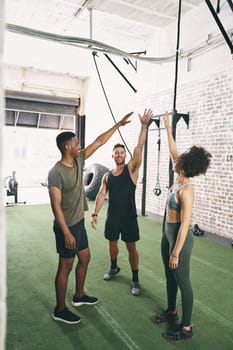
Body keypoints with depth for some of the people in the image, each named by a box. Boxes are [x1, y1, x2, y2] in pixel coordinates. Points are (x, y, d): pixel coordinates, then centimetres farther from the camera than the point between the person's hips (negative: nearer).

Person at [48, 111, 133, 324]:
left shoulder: (78, 160, 2)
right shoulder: (56, 172, -21)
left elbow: (99, 142, 7)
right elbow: (56, 205, -24)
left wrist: (118, 125, 8)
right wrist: (66, 233, -25)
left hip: (79, 222, 9)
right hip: (67, 226, -9)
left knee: (85, 258, 20)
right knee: (66, 267, 4)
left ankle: (79, 296, 40)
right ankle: (60, 310, 23)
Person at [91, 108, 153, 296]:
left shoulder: (131, 169, -6)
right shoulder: (107, 176, 5)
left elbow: (139, 148, -18)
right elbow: (102, 195, 3)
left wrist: (144, 126, -26)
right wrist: (95, 213, -6)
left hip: (129, 217, -4)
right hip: (112, 217, 4)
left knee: (131, 247, 3)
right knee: (112, 242, 20)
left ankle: (135, 280, 18)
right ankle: (114, 267, 46)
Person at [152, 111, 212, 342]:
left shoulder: (186, 191, -25)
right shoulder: (178, 180, -1)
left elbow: (185, 225, -24)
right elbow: (173, 151, 9)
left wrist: (176, 253, -21)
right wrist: (167, 128, 14)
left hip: (179, 237, -9)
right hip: (168, 233, 9)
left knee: (182, 281, 6)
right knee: (170, 276, 22)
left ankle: (186, 328, 24)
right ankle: (171, 312, 41)